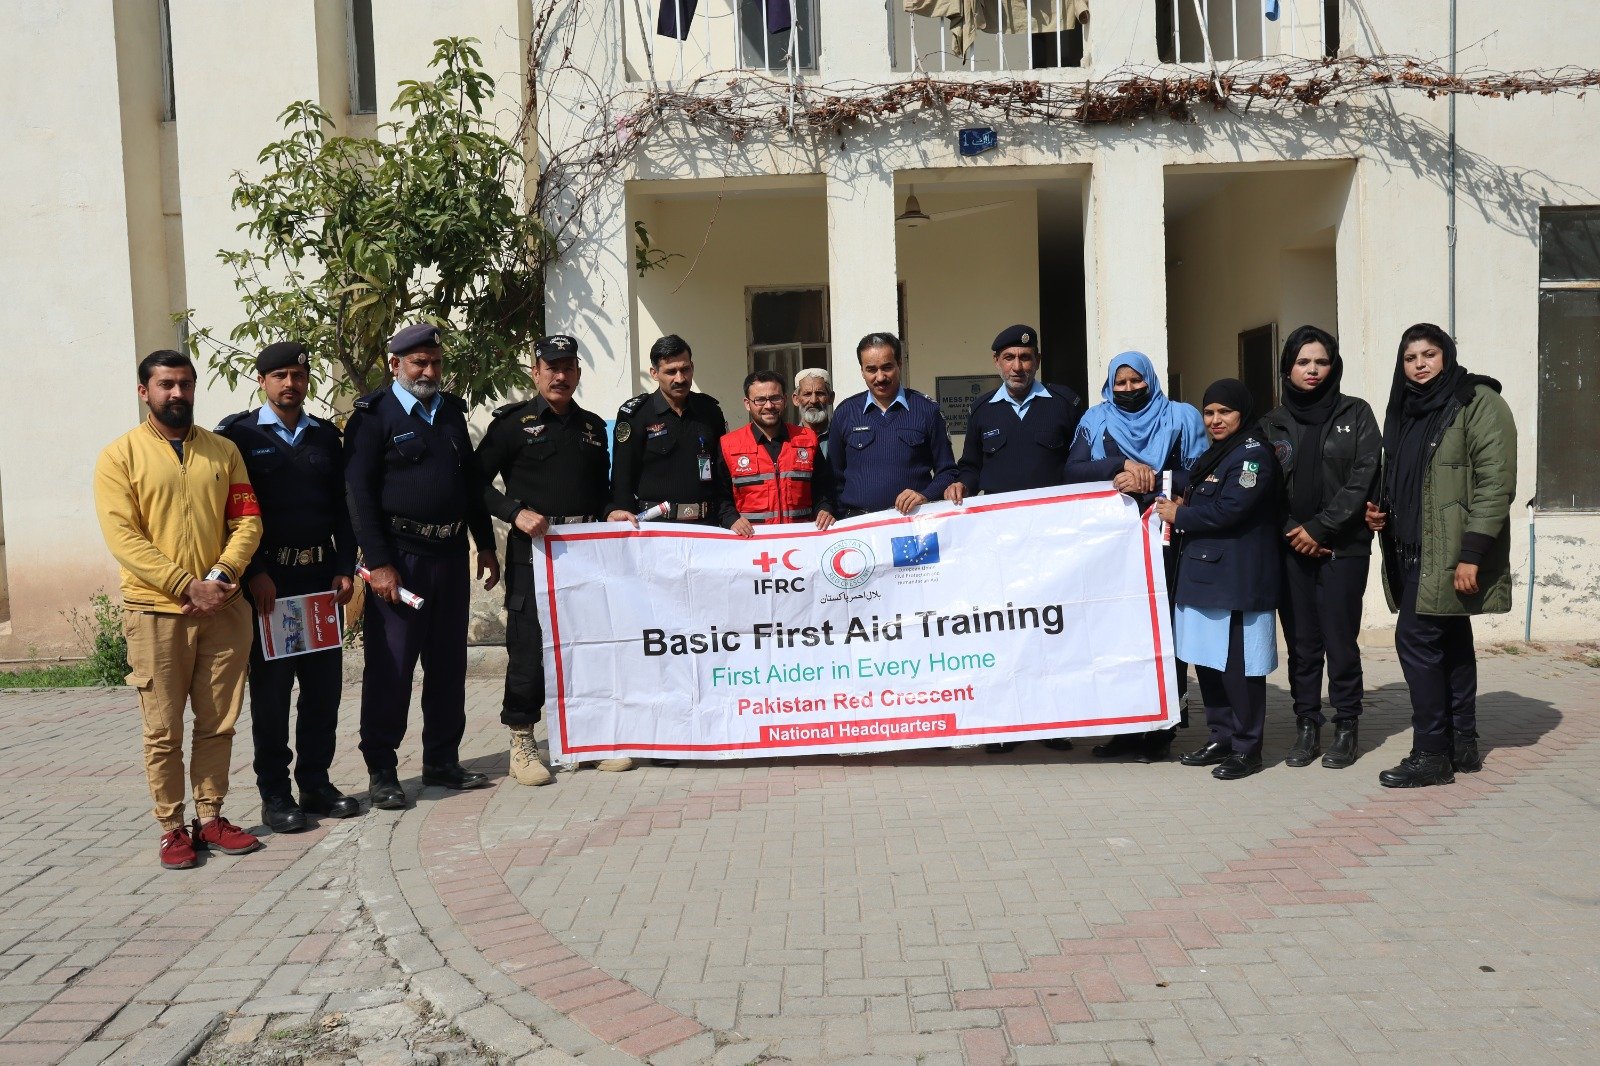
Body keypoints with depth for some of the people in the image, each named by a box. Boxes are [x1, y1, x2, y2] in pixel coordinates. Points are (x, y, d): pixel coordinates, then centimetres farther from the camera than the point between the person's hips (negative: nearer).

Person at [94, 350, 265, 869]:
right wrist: (186, 586, -16)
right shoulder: (119, 455, 0)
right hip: (156, 612, -3)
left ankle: (211, 818, 19)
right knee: (163, 730, 3)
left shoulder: (222, 450, 10)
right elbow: (123, 538, -9)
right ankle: (172, 827, 14)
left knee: (217, 724, 8)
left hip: (223, 609, 3)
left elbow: (247, 519, 5)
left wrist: (222, 576, -11)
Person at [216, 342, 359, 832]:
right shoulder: (238, 433, 0)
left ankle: (316, 783, 19)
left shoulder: (326, 435, 13)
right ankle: (275, 794, 12)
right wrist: (254, 573, -12)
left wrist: (345, 568, 3)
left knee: (324, 684, 7)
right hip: (268, 580, -4)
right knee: (271, 689, 3)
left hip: (322, 577, 4)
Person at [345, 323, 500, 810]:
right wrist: (378, 563, -16)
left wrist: (485, 545, 14)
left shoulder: (451, 412, 14)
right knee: (389, 667, -1)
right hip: (398, 557, -6)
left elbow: (472, 481, 18)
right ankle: (381, 772, 10)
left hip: (450, 553, 6)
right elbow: (360, 494, -10)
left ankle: (442, 760, 23)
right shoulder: (373, 416, -4)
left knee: (448, 664, 11)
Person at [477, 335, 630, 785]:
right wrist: (516, 512, -16)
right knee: (528, 646, -2)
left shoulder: (593, 426, 15)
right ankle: (522, 745, 10)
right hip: (533, 550, -4)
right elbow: (479, 481, -3)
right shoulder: (513, 422, 1)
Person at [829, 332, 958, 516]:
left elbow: (946, 472, 11)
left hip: (913, 520, -1)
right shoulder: (844, 413, 12)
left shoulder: (927, 411, 8)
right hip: (857, 524, 1)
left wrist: (925, 497, -7)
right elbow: (835, 475, 17)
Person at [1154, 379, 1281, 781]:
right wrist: (1181, 508, 4)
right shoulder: (1212, 457, 20)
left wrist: (1179, 516, -7)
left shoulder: (1253, 454, -8)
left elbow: (1229, 509, -18)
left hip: (1238, 579, -9)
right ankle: (1221, 738, 22)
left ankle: (1247, 748, 4)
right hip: (1204, 575, 9)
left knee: (1238, 665, -5)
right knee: (1208, 660, 12)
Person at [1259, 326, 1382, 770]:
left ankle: (1346, 729, 12)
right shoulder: (1273, 422, 10)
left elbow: (1363, 478, -6)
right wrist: (1290, 530, -8)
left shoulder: (1356, 413, 4)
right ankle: (1307, 726, 16)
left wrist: (1320, 527, -11)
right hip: (1292, 549, 2)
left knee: (1340, 642, -1)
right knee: (1301, 642, 6)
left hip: (1343, 548, -2)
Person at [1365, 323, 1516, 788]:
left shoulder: (1478, 403, -9)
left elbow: (1495, 483, -16)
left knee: (1416, 638, -10)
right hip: (1413, 551, 8)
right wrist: (1380, 510, 6)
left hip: (1449, 554, -8)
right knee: (1451, 641, 13)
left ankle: (1432, 754, -1)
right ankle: (1462, 745, 22)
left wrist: (1471, 553, -22)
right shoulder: (1405, 410, 16)